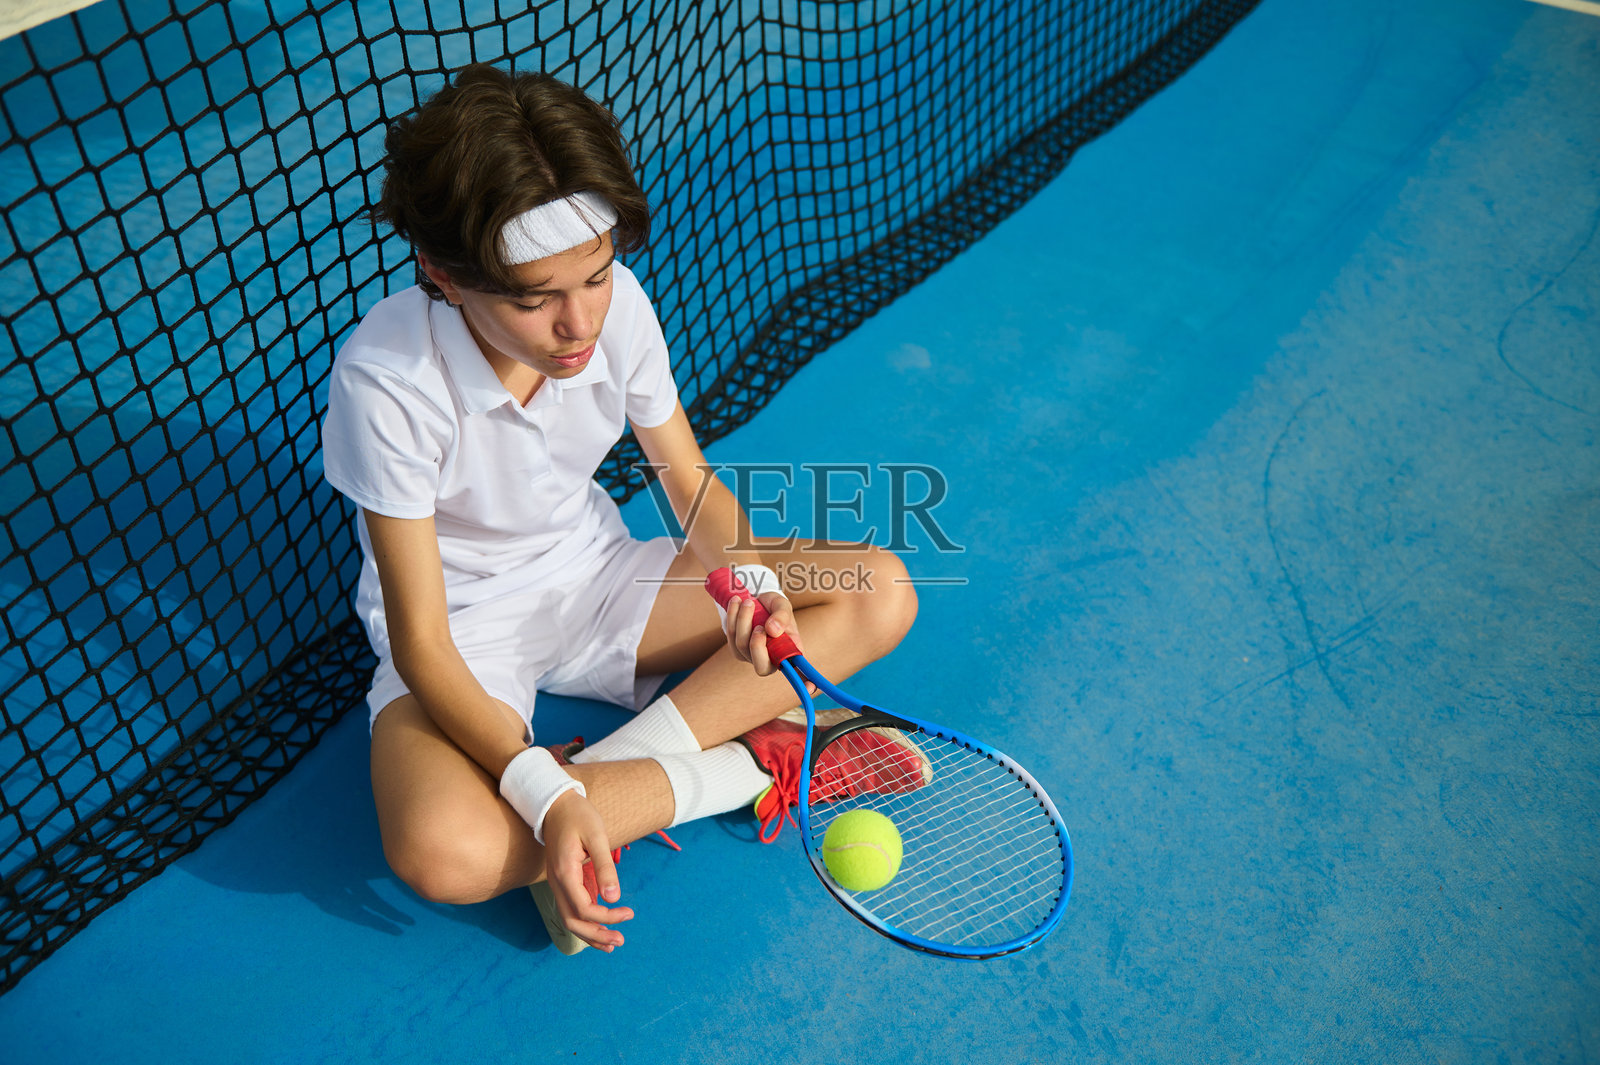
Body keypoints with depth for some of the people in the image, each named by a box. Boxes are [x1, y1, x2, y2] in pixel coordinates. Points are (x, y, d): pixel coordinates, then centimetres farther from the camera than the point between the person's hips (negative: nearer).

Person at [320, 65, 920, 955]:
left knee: (880, 592, -11)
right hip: (463, 631, -4)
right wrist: (542, 792, -37)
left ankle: (611, 768, -19)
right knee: (444, 852, -37)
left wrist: (749, 580, -23)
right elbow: (422, 644, -24)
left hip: (598, 579, 5)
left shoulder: (616, 304, -17)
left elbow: (694, 487, -1)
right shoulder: (386, 381, -29)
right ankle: (752, 763, -19)